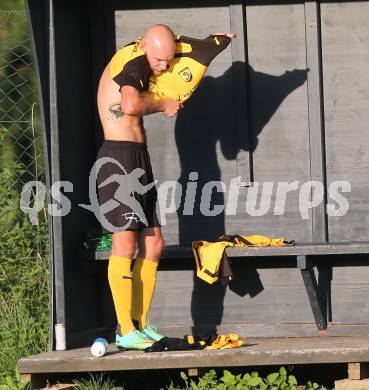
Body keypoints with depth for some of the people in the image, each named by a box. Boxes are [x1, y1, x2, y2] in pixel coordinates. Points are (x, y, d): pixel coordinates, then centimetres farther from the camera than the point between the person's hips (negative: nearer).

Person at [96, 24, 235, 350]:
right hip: (119, 157, -10)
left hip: (138, 160, 10)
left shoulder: (141, 66, 18)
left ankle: (140, 324, 12)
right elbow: (131, 106, -30)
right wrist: (163, 105, -11)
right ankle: (125, 331, -12)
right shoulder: (131, 62, -11)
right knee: (125, 243, -12)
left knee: (153, 245, 8)